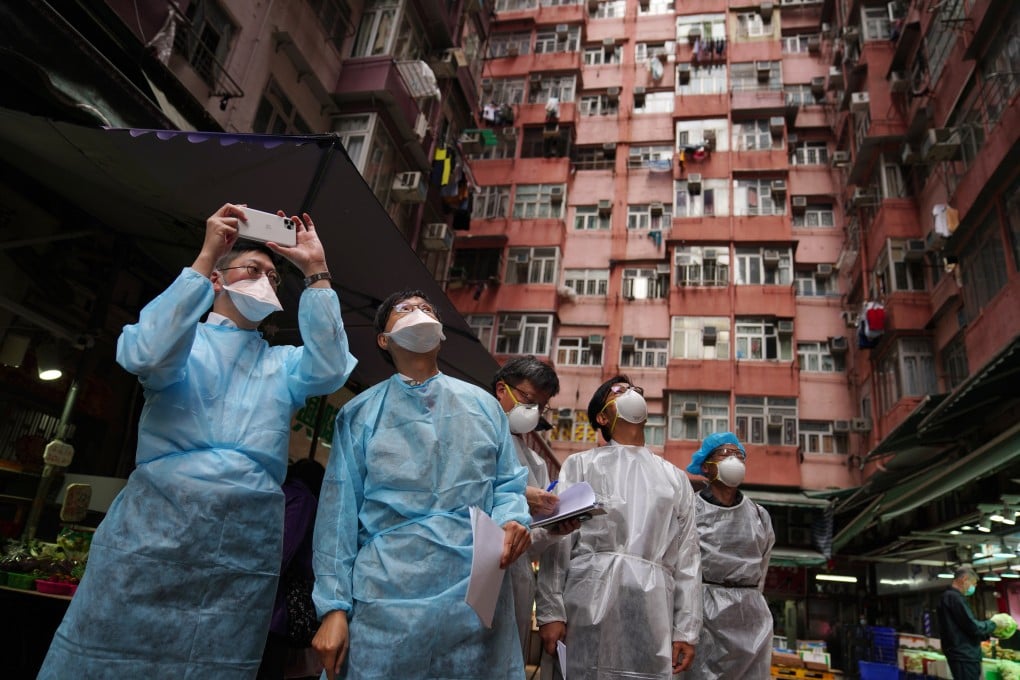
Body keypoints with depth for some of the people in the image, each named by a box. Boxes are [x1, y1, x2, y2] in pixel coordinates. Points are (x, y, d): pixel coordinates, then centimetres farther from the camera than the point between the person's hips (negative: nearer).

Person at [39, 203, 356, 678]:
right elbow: (146, 356, -13)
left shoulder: (283, 364, 17)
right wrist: (205, 256, -13)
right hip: (155, 527, -2)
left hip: (247, 544, 2)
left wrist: (315, 271, -3)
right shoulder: (184, 338, 11)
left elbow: (330, 371, -4)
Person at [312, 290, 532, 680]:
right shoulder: (360, 413, 8)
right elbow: (340, 514, 3)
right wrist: (334, 606, -3)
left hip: (479, 599, 2)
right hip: (389, 599, -1)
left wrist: (512, 520, -11)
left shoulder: (483, 405, 13)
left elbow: (508, 484, 12)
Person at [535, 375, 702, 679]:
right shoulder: (581, 465, 11)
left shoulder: (675, 478, 19)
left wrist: (686, 629, 6)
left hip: (652, 610, 2)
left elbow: (687, 556, 13)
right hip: (590, 601, -2)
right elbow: (558, 538, 3)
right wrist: (550, 610, -6)